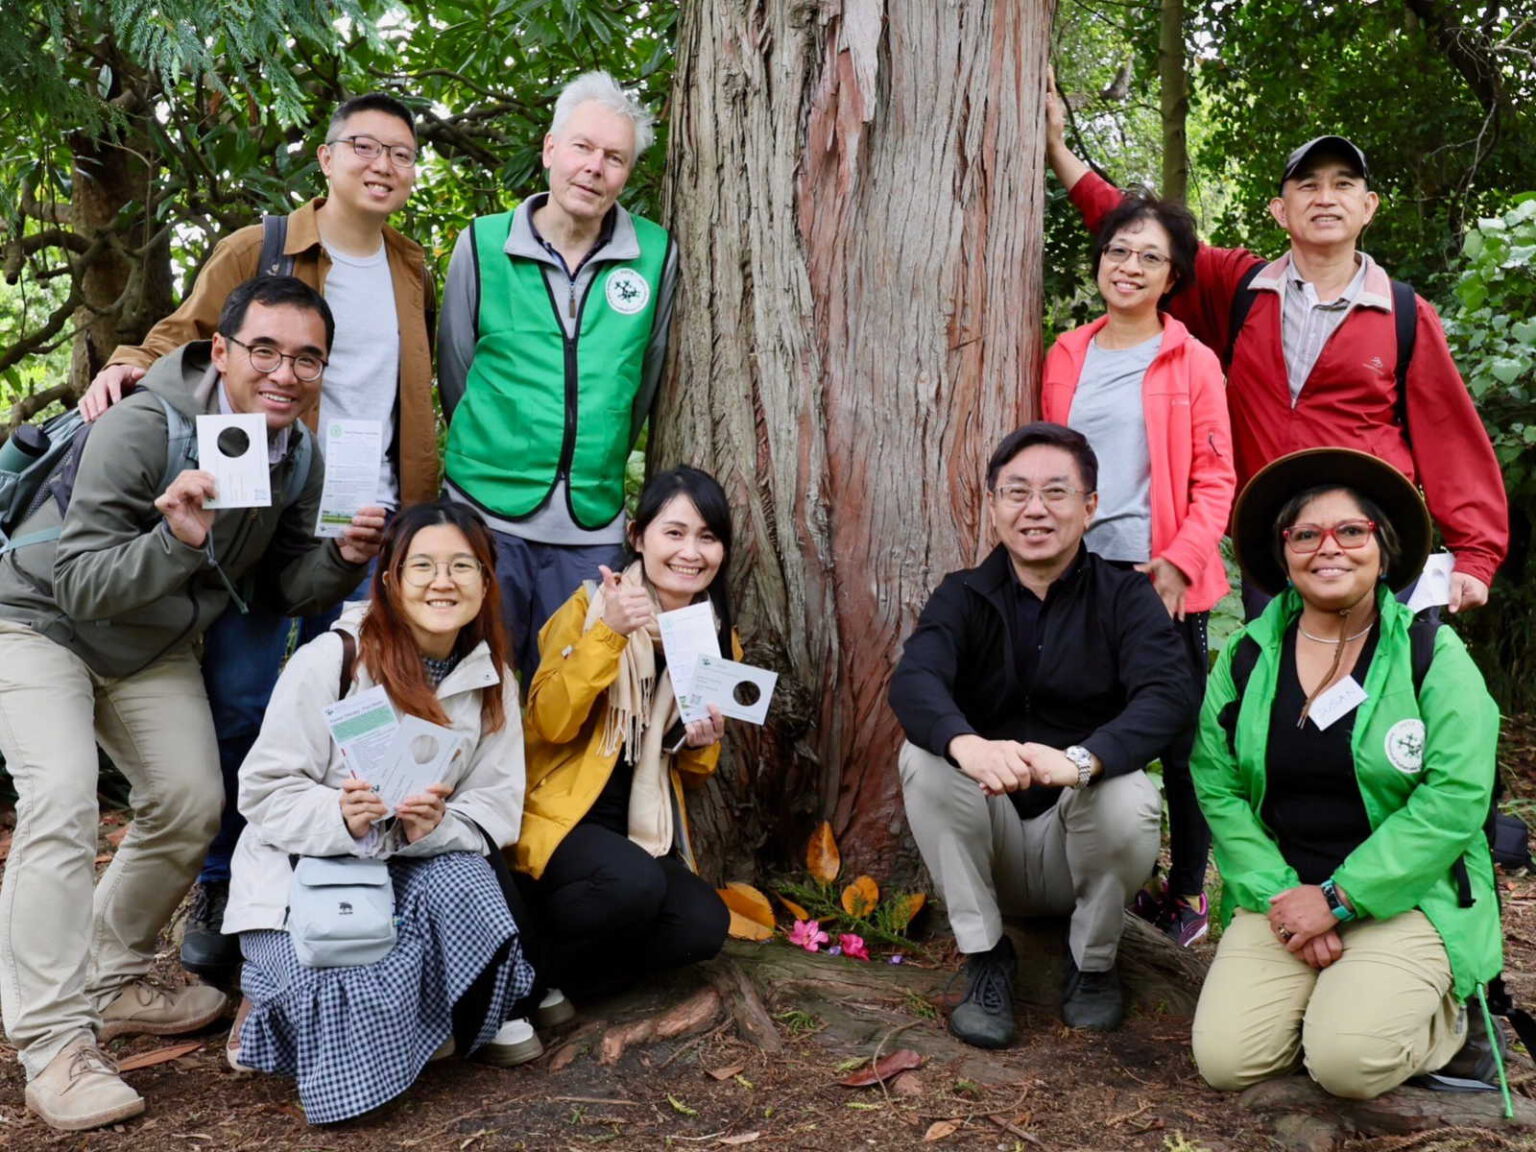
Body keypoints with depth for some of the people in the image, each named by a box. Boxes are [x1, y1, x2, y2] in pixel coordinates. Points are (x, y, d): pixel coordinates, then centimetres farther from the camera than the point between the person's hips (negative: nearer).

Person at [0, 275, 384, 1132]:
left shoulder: (299, 458, -9)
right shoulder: (141, 428, -30)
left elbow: (286, 586, -2)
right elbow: (79, 586, -30)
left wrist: (343, 561, -23)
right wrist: (176, 539, -48)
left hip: (154, 646, 6)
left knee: (192, 805, 1)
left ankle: (115, 983, 23)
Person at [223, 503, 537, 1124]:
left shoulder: (492, 681, -2)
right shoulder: (329, 660, -15)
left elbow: (494, 809, -5)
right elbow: (263, 793, -14)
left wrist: (432, 828, -27)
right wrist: (342, 818, -34)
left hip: (418, 864, 4)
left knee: (462, 884, -32)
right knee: (364, 1007, -29)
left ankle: (480, 1020, 0)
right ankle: (273, 996, 7)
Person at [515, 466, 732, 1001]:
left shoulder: (719, 640, 8)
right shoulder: (590, 605, -7)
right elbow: (549, 725, -18)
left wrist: (700, 744, -7)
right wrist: (607, 633, -27)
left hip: (644, 830, 5)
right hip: (560, 815, -5)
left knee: (704, 925, -21)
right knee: (632, 885, -34)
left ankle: (561, 975, 0)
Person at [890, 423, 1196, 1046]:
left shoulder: (1126, 595, -3)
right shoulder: (963, 596, -1)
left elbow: (1169, 692, -23)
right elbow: (913, 680, -22)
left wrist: (1080, 759, -43)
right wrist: (967, 745, -46)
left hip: (1083, 826, -1)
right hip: (989, 848, 1)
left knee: (1128, 797, -31)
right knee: (924, 757, -24)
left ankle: (1093, 961, 0)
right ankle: (985, 958, -7)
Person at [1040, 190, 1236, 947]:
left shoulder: (1192, 363, -1)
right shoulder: (1066, 357, 10)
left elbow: (1214, 480, -3)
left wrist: (1179, 562, -15)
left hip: (1162, 578, -3)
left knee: (1181, 739, 5)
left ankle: (1186, 893, 19)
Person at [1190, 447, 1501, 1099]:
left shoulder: (1433, 654, -4)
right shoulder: (1246, 657, 4)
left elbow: (1455, 798, -12)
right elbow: (1219, 790, 1)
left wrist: (1338, 897, -15)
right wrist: (1279, 894, -13)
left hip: (1408, 899, -2)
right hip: (1286, 896, 3)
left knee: (1349, 1063, -23)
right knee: (1225, 1061, -14)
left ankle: (1441, 1009, 9)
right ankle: (1322, 998, 15)